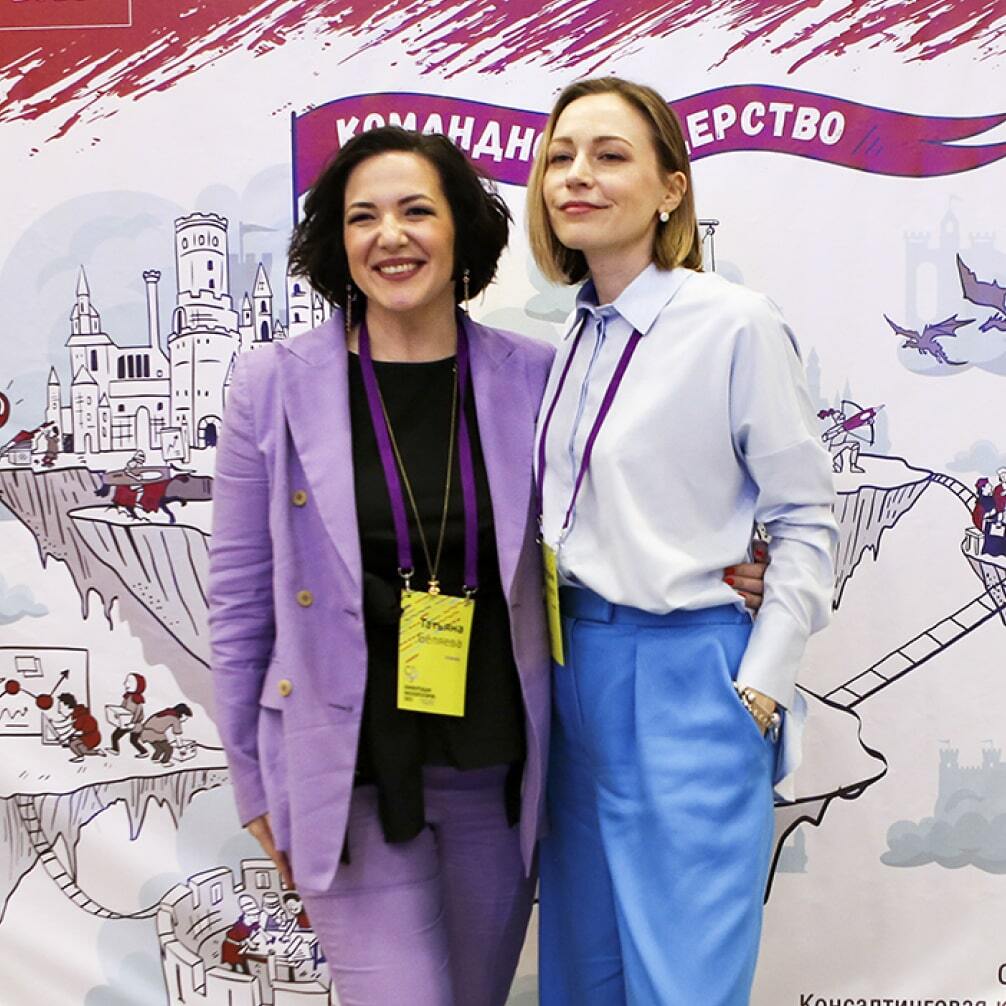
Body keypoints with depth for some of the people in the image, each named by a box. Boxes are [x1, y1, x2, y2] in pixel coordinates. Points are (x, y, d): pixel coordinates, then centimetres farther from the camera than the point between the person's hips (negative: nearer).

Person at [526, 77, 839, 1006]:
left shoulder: (736, 325, -12)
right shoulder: (573, 341, 7)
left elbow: (807, 519, -8)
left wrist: (759, 691, -11)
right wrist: (559, 652, 7)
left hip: (688, 679, -6)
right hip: (577, 667, 7)